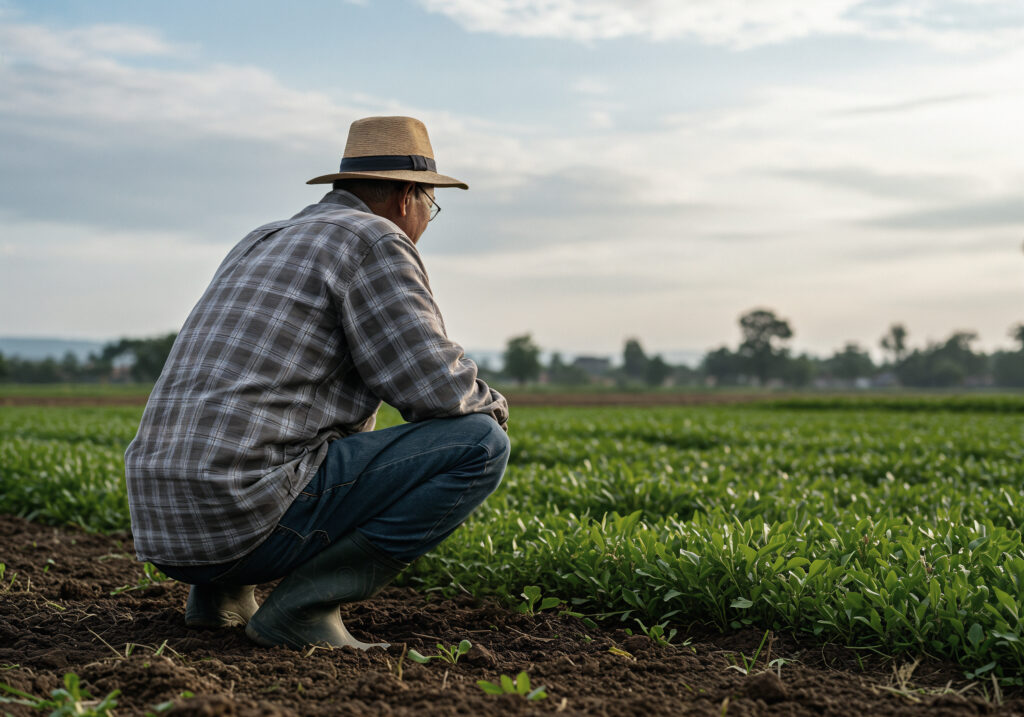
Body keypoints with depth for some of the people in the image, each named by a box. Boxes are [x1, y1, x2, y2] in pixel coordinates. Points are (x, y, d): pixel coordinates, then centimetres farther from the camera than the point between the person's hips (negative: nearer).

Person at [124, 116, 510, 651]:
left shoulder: (260, 244, 25)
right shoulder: (375, 240, -2)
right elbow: (437, 389, -10)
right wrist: (493, 406, 13)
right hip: (252, 520, -9)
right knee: (480, 443, -5)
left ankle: (219, 591, 16)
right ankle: (305, 602, -8)